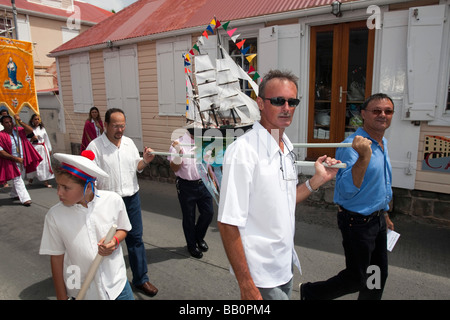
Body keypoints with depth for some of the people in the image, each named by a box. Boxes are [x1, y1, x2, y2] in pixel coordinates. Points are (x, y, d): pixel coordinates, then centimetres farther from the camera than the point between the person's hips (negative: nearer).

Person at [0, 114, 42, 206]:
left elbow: (30, 130, -10)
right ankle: (25, 199, -9)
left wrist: (20, 122, -18)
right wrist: (15, 158, -18)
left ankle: (14, 194, 38)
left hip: (22, 160, 5)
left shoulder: (18, 130, 2)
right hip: (11, 162, -5)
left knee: (20, 179, 18)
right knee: (17, 180, -7)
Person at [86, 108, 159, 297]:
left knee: (135, 238, 10)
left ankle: (141, 279, 24)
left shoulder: (129, 142, 5)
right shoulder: (95, 146, -10)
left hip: (132, 198, 4)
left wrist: (145, 161, -8)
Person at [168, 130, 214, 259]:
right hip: (186, 186, -4)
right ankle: (192, 245, 31)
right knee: (189, 217, 9)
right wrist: (179, 153, -30)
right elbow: (174, 168, -14)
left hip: (203, 184, 5)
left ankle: (199, 237, 36)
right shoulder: (179, 144, -13)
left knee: (208, 212, 8)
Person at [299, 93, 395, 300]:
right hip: (358, 222, -9)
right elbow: (346, 190, -34)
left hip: (377, 219, 9)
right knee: (356, 279, 4)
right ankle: (310, 293, 25)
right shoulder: (351, 147, -23)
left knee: (379, 274, 19)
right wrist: (364, 157, -45)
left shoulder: (383, 143, 8)